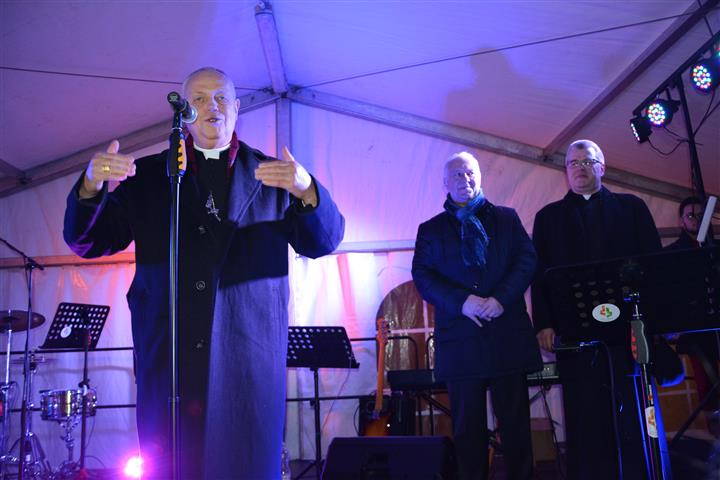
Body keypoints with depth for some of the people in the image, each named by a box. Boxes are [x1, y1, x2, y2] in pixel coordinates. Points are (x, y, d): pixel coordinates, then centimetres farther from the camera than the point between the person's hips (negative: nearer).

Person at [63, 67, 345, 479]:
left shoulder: (273, 174, 9)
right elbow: (88, 242, 6)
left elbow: (324, 241, -2)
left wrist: (306, 191, -24)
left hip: (249, 352, 0)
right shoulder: (149, 174, 11)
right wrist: (91, 187, -16)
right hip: (169, 352, 1)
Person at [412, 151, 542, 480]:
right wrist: (461, 301, -15)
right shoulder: (430, 229, 11)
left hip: (508, 335, 1)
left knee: (515, 422, 7)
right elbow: (422, 275, 1)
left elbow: (527, 260, 4)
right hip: (460, 339, 0)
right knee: (467, 427, 6)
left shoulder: (507, 218, 14)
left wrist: (502, 297, -13)